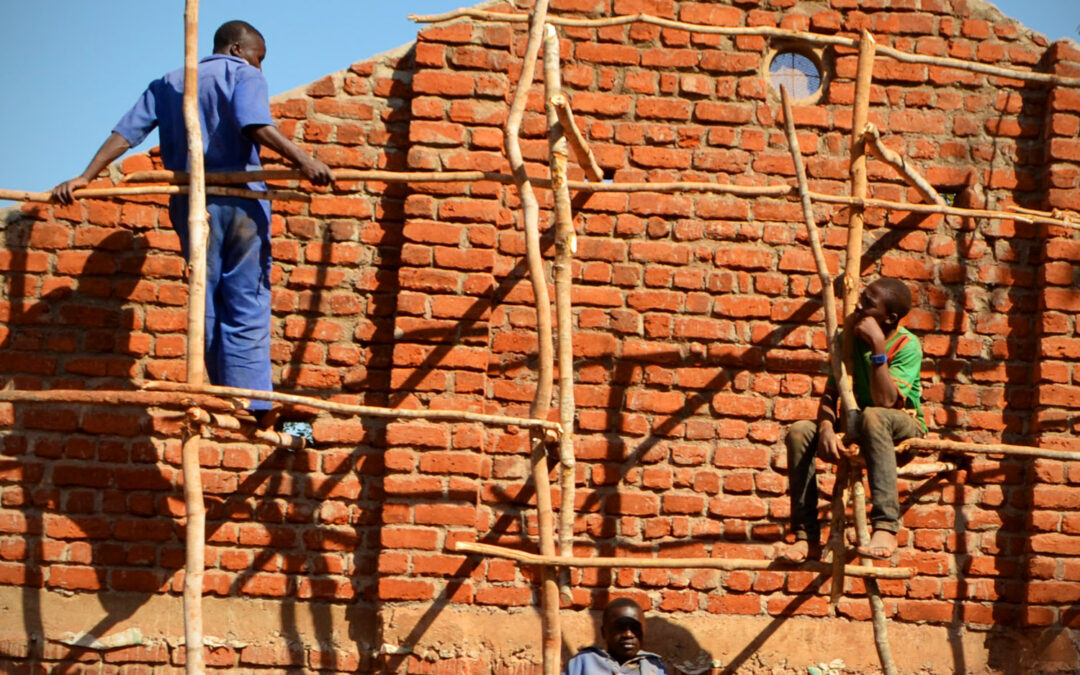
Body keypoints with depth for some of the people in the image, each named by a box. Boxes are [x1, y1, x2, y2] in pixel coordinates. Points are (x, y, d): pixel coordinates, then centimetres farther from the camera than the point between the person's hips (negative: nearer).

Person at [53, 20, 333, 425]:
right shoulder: (242, 74, 4)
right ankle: (253, 409, -10)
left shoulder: (165, 85, 19)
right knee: (247, 311, -3)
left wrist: (86, 177, 6)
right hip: (240, 201, -4)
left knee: (207, 309, 11)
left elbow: (125, 133, 9)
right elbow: (256, 125, -16)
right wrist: (302, 159, -25)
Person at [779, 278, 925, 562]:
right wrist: (827, 428, -28)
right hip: (858, 432, 5)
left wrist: (878, 346, -32)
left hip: (904, 429, -5)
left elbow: (885, 402, -30)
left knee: (872, 416, -39)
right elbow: (829, 395, -7)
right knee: (799, 432, -20)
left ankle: (885, 528, -44)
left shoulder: (907, 346, -17)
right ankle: (806, 536, -21)